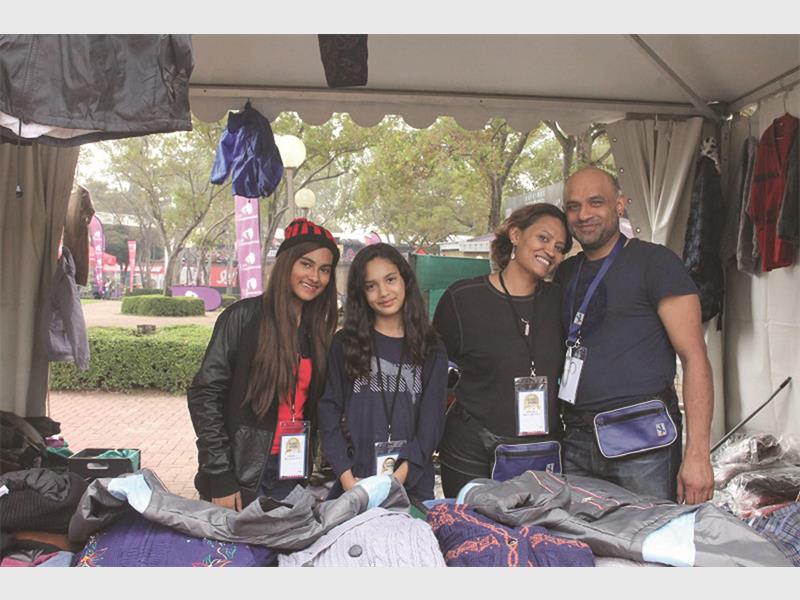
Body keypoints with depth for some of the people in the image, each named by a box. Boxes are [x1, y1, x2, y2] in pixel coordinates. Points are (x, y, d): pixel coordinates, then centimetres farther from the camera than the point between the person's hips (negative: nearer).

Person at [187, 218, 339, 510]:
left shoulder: (319, 332, 8)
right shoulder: (243, 317, -8)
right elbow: (204, 396, -10)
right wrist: (220, 478, -13)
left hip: (293, 477, 5)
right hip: (242, 474, -4)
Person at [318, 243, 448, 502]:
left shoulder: (431, 350, 4)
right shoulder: (345, 344, 4)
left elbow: (432, 422, 0)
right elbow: (329, 414, 1)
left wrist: (402, 474, -14)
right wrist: (346, 476, -10)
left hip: (412, 484, 0)